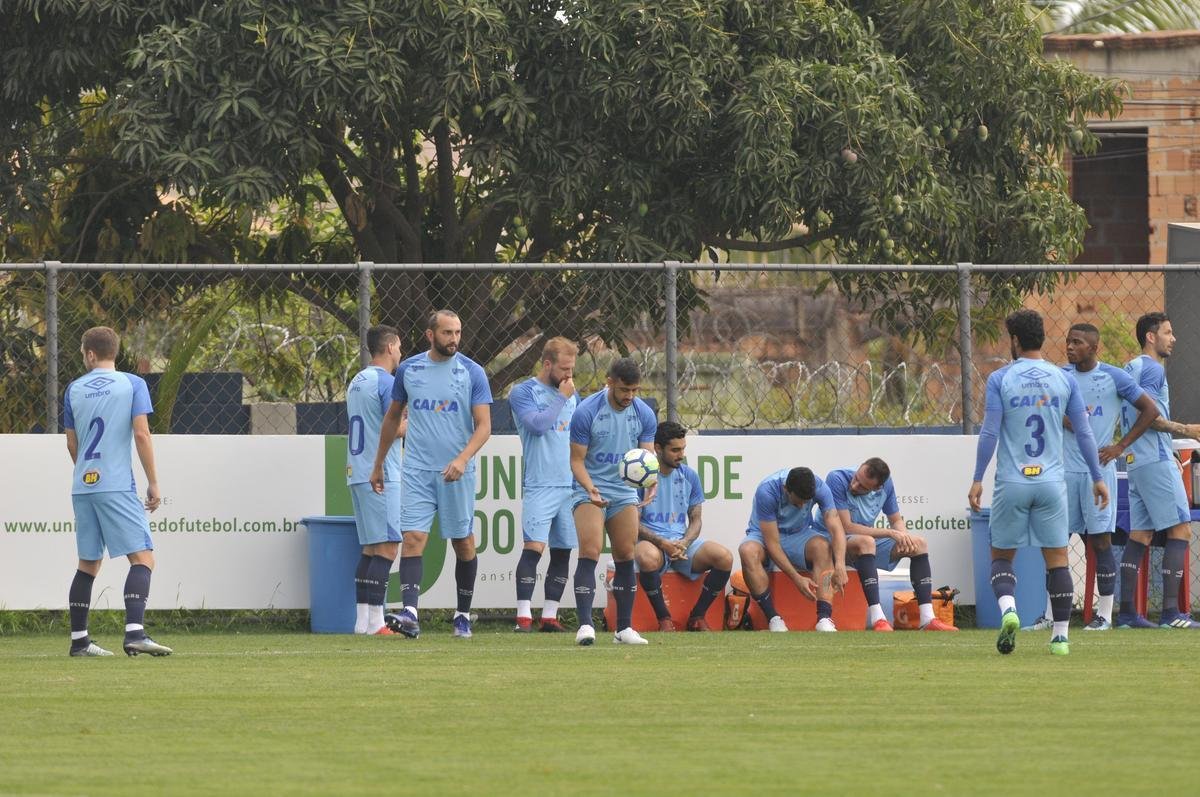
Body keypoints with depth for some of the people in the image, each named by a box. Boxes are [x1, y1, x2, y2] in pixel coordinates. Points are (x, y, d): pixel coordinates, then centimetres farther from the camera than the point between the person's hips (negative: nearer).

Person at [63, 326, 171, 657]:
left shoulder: (74, 390, 10)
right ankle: (134, 632, -25)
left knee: (88, 563, 14)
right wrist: (153, 483, -2)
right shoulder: (132, 385, -1)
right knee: (142, 557, -8)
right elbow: (141, 435, -9)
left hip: (82, 486, 5)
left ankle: (78, 639, 15)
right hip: (118, 487, -5)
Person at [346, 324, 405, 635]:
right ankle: (375, 621, -17)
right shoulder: (386, 382, -10)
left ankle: (362, 620, 8)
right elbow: (396, 429, -15)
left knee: (370, 549, 11)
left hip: (357, 474, 9)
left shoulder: (356, 382, 17)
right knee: (386, 548, -10)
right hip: (381, 475, -9)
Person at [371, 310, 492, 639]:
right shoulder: (408, 369, 6)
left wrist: (463, 458, -22)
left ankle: (463, 615, 20)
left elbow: (484, 425, -6)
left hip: (457, 473, -1)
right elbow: (392, 417, 18)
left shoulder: (472, 373, -1)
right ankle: (409, 613, -23)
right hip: (417, 471, 1)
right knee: (413, 538, -13)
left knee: (463, 543, 7)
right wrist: (378, 465, 20)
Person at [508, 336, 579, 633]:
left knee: (563, 551, 5)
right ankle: (523, 616, -17)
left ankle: (549, 615, 10)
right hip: (539, 486, -6)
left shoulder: (571, 395, 17)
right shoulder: (523, 392, -3)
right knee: (534, 547, -16)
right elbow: (537, 425, -19)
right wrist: (561, 397, -9)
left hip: (570, 486, 6)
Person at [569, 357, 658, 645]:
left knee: (626, 557, 3)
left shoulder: (644, 414, -3)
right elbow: (577, 459, -10)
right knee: (590, 552, -17)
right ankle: (585, 625, -22)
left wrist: (652, 483, -22)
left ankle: (624, 627, 10)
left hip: (625, 492, 4)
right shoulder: (586, 412, -14)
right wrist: (590, 488, -27)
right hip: (590, 490, -4)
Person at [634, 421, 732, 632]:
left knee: (724, 557, -23)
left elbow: (695, 520, 14)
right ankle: (664, 619, -20)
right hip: (651, 541, -4)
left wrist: (684, 543, -9)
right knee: (649, 558, -42)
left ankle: (697, 616, -7)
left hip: (683, 541, 4)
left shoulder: (689, 476, 11)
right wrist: (662, 543, -20)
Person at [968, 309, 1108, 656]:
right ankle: (1061, 636, 3)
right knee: (1057, 559, 6)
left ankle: (1007, 609, -17)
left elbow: (989, 433, -6)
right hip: (1052, 483, 1)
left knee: (1001, 556, 10)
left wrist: (977, 480, 0)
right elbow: (1084, 433, 5)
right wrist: (1098, 478, 13)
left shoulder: (999, 379, -3)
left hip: (1011, 484, -1)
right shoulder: (1063, 379, 4)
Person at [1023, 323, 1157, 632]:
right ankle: (1050, 615, 10)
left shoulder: (1113, 377, -3)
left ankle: (1104, 614, 4)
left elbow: (1150, 410, 0)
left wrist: (1121, 446, -4)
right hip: (1064, 470, 4)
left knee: (1100, 539, -3)